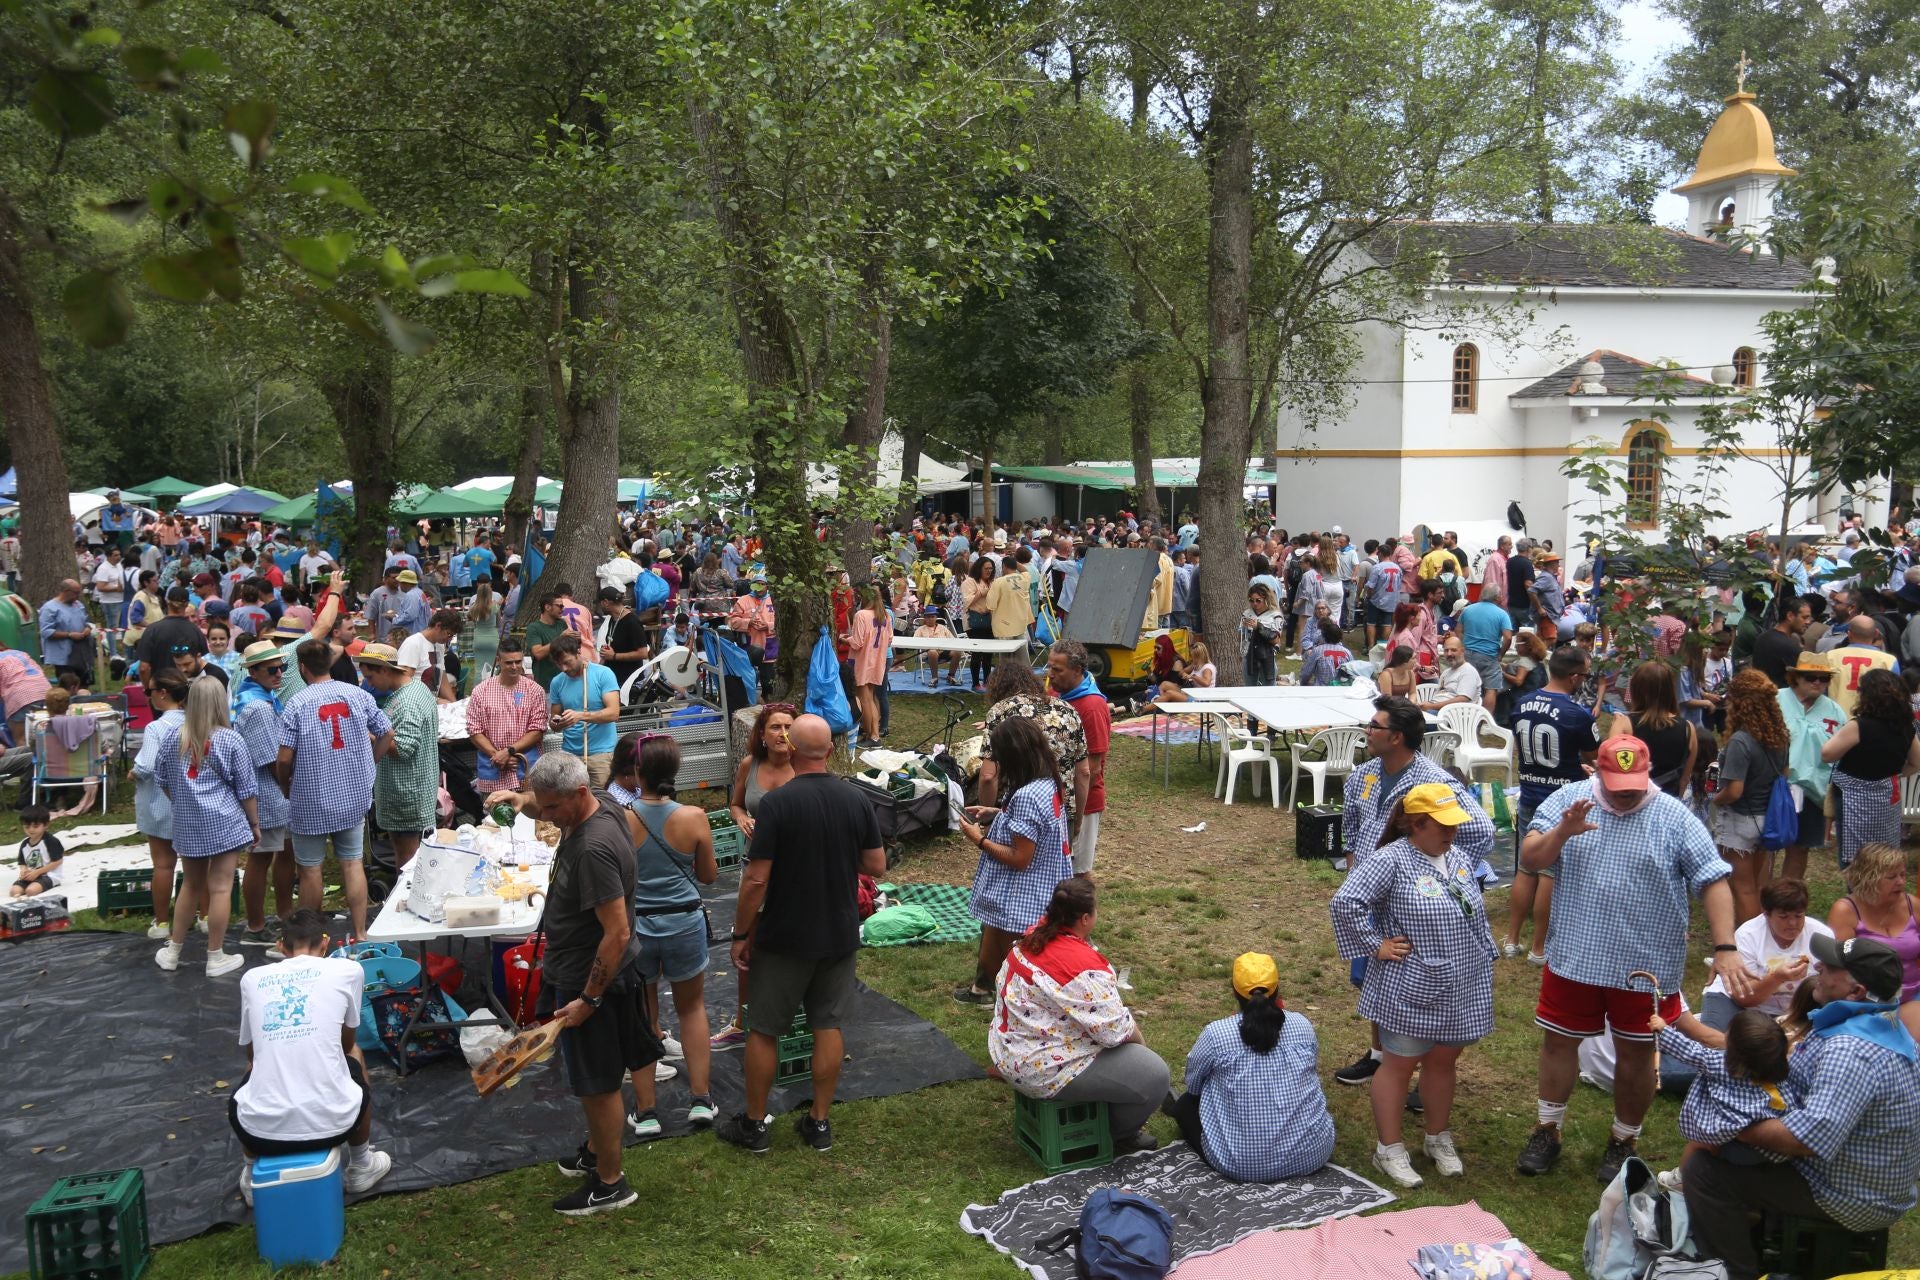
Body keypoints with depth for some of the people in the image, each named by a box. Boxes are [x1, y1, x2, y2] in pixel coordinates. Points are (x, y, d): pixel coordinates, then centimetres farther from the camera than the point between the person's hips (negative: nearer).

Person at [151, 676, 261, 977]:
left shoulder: (171, 737, 1)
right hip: (224, 823, -5)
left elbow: (162, 780, 12)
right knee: (220, 889, 1)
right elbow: (246, 789, -4)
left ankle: (172, 952, 27)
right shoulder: (231, 740, -10)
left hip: (186, 824, 5)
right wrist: (255, 824, 6)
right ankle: (216, 958, 7)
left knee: (192, 886, 19)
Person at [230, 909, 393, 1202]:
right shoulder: (348, 970, 6)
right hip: (330, 1123, -2)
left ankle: (253, 1177, 37)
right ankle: (361, 1167, 40)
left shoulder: (251, 979, 11)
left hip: (261, 1130, 2)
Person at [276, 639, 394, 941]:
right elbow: (387, 734, 2)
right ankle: (360, 934, 13)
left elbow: (285, 758, -16)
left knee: (310, 869, 10)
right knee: (353, 864, 11)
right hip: (354, 796, 3)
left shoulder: (296, 704, -14)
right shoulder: (359, 695, -4)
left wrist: (285, 786, 4)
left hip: (311, 800, -3)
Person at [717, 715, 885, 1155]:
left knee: (763, 1030, 11)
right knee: (828, 1025, 14)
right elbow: (877, 865, 2)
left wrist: (741, 934, -6)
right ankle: (819, 1123, 22)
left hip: (785, 938, -4)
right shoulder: (856, 800, -5)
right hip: (840, 935, 4)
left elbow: (756, 879, -17)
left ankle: (754, 1124, 22)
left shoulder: (777, 803, -18)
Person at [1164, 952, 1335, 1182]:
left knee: (1189, 1102, 23)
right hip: (1313, 1154, 3)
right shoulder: (1303, 1025, -2)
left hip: (1242, 1164, -3)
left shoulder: (1216, 1033, -11)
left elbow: (1193, 1084, 7)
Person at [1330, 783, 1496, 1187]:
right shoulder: (1391, 861, -18)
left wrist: (1485, 964, 16)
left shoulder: (1461, 860, 7)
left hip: (1461, 991, 7)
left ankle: (1439, 1140, 35)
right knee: (1399, 1064, 6)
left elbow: (1477, 918, 19)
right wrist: (1376, 945, -19)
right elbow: (1344, 902, -25)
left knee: (1443, 1062, 18)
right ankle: (1389, 1149, 18)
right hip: (1411, 993, -7)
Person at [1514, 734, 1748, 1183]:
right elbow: (1529, 860, -10)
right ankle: (1548, 1131, 32)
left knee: (1636, 1054, 12)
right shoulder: (1568, 800, -4)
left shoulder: (1674, 818, -9)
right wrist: (1563, 831, -29)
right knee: (1558, 1041, 14)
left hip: (1645, 964, -2)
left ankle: (1623, 1142, 32)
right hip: (1574, 957, 2)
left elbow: (1713, 882, -11)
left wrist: (1725, 949, -21)